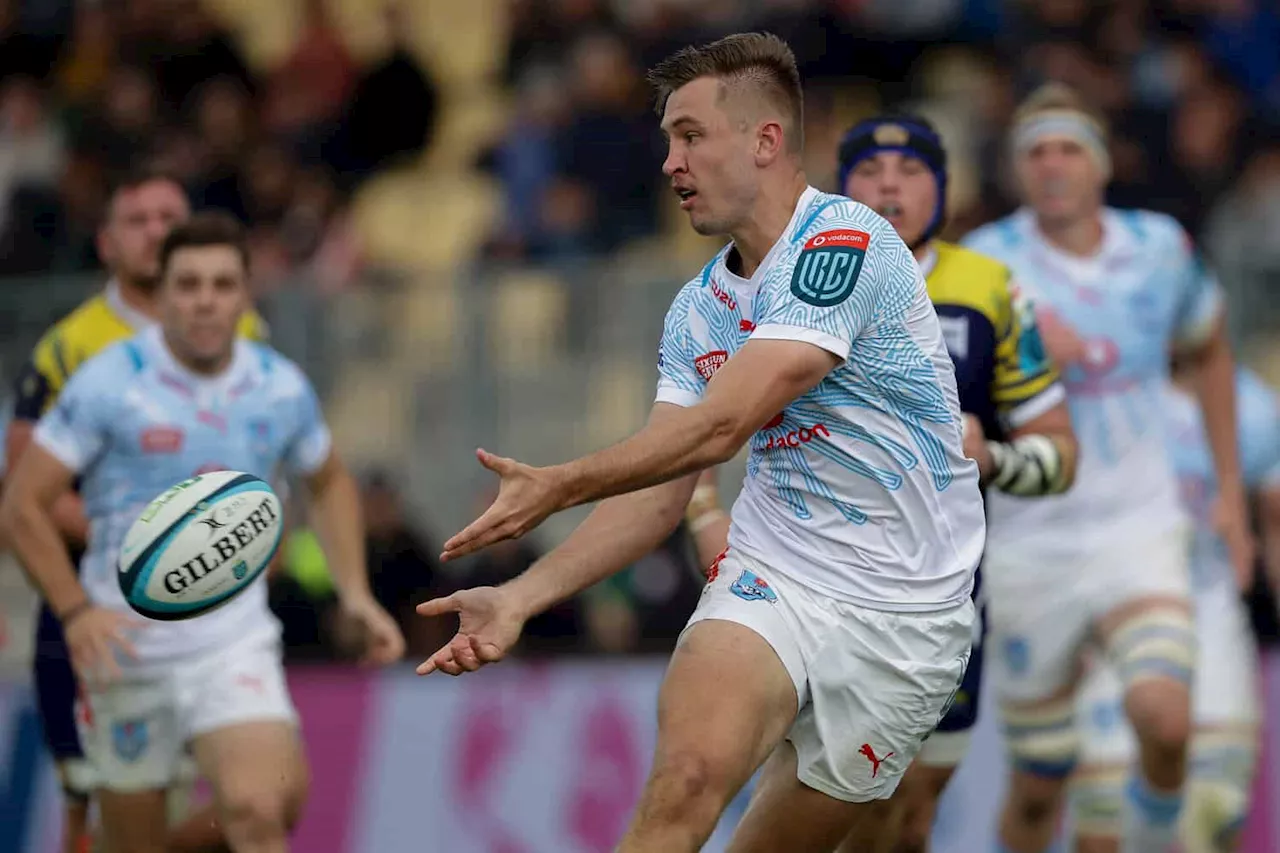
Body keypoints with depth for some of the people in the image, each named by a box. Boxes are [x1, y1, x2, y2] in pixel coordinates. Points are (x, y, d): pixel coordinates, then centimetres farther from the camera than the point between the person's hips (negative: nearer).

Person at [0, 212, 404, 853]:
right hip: (127, 648, -2)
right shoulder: (110, 384, -9)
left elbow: (329, 482, 23)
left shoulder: (282, 389, 3)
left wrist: (355, 592, 12)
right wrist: (75, 612, -19)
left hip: (235, 646, 2)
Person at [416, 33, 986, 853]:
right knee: (685, 780, -22)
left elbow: (721, 426, -21)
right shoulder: (697, 309, 9)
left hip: (902, 615, -4)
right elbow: (659, 493, 8)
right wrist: (520, 599, -3)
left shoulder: (844, 241, -16)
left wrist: (560, 485, -13)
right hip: (773, 572, 4)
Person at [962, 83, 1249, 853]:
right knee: (1040, 783, 5)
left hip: (1139, 535, 1)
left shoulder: (1160, 249, 1)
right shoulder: (988, 264, -7)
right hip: (1029, 549, -1)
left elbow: (1209, 351, 20)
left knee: (1165, 718, -25)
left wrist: (1230, 490, 17)